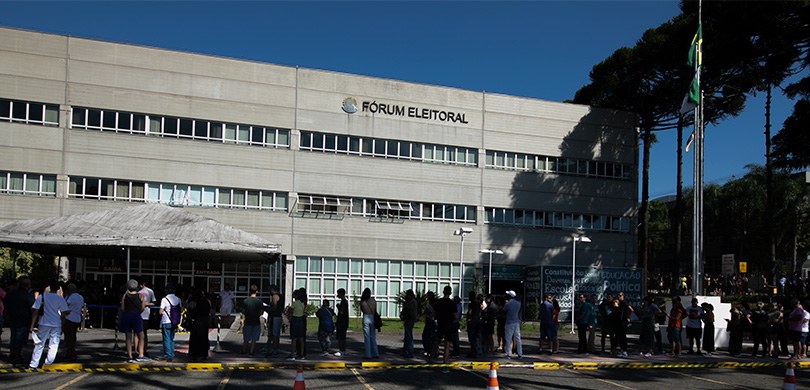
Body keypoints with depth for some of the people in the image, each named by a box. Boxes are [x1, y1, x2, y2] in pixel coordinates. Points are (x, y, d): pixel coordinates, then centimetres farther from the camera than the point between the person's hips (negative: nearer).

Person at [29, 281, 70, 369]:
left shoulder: (42, 296, -1)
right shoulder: (61, 299, -4)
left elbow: (35, 311, -3)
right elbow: (64, 313, -4)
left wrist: (32, 325, -1)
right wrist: (62, 327, 6)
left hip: (44, 324, 1)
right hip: (56, 325, -1)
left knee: (39, 344, 10)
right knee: (53, 345, 8)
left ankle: (33, 364, 10)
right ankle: (48, 363, 6)